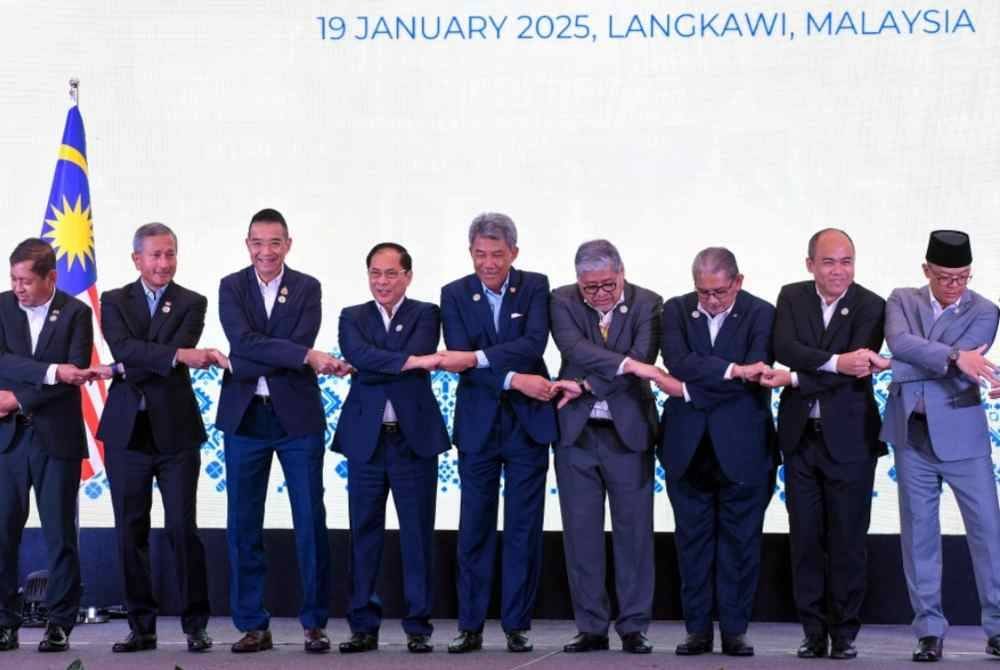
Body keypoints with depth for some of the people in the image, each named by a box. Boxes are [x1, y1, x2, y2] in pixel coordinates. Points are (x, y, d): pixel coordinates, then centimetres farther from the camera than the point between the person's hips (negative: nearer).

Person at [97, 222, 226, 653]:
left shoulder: (192, 303, 5)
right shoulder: (114, 302, 7)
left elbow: (177, 359, -10)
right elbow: (124, 349, -13)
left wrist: (126, 369, -13)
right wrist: (181, 355, -25)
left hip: (175, 431, -2)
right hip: (126, 432, 2)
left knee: (183, 530, -3)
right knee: (130, 532, 5)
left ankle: (195, 626, 5)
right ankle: (141, 627, 13)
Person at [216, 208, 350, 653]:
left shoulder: (307, 289, 3)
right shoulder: (231, 287, 3)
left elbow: (302, 343, -10)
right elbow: (243, 342, -13)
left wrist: (255, 364, -17)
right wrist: (306, 357, -21)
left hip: (297, 416, -1)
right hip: (244, 417, 1)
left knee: (311, 521, 0)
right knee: (243, 525, 4)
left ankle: (315, 623, 9)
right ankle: (253, 625, 13)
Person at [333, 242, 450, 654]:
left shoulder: (425, 314, 5)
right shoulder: (352, 317, 8)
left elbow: (420, 354, -14)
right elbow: (359, 356, -13)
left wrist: (374, 366, -11)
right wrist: (411, 361, -22)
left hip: (415, 437, -2)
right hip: (365, 439, 2)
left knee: (417, 535, 2)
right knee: (364, 534, 5)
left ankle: (418, 627, 9)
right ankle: (364, 626, 12)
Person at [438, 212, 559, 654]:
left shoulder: (535, 287, 1)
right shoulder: (455, 294, 1)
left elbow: (534, 344, -15)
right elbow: (460, 360, -10)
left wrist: (477, 357, -24)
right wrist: (514, 379, -21)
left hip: (528, 423, 0)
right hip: (478, 426, 0)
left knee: (523, 529, 3)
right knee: (474, 530, 3)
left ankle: (517, 625, 10)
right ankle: (470, 627, 10)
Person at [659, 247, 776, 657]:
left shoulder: (760, 314, -4)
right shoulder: (676, 310, 3)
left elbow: (756, 375, -16)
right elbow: (677, 363, -14)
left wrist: (697, 387, -15)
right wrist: (732, 370, -23)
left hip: (741, 447, -2)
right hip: (688, 448, 2)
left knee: (740, 539, 3)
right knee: (693, 539, 7)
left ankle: (735, 630, 11)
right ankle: (697, 630, 14)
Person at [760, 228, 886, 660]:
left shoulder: (870, 307, -6)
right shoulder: (791, 298, 4)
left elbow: (856, 370, -16)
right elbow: (783, 347, -13)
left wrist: (793, 379, -18)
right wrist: (835, 361, -26)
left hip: (849, 440, -3)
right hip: (800, 438, 3)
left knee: (848, 540, 2)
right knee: (805, 539, 6)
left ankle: (844, 634, 12)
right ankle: (814, 632, 14)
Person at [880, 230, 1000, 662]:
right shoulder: (902, 301, 4)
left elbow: (963, 369, -16)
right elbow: (900, 343, -17)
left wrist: (896, 368, -16)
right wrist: (955, 357, -30)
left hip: (962, 435, -1)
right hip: (912, 436, 2)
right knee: (919, 533, 4)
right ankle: (929, 630, 12)